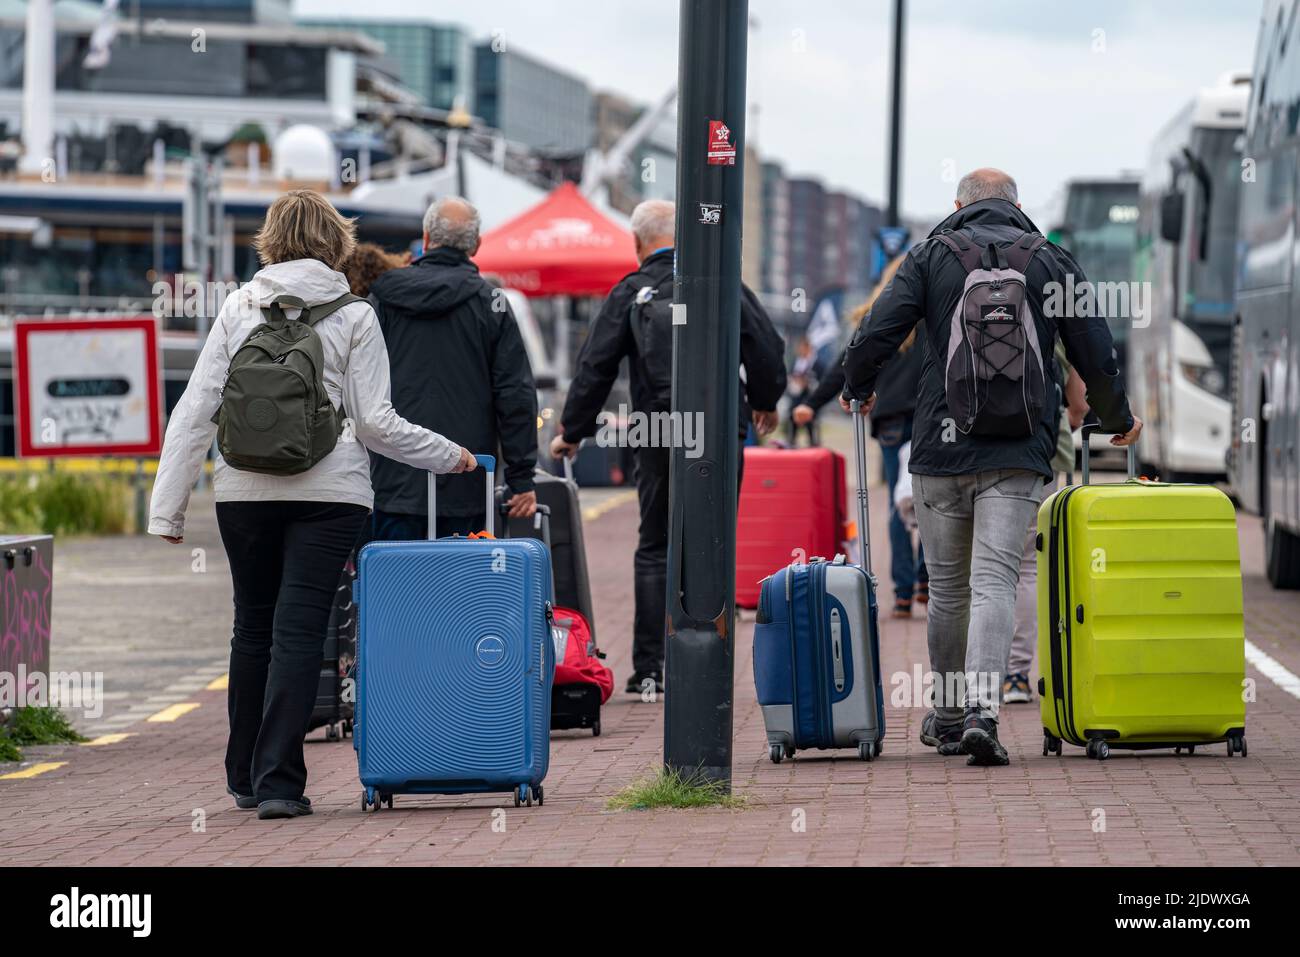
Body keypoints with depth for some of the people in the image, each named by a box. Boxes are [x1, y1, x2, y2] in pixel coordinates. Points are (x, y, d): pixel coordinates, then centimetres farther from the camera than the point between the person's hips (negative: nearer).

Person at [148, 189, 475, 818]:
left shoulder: (238, 309, 5)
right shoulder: (353, 317, 0)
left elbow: (196, 411, 2)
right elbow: (374, 423, -2)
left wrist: (168, 505, 4)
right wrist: (449, 456, 12)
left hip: (245, 488, 2)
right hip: (328, 490, -2)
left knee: (253, 626, 15)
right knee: (298, 627, -4)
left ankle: (245, 777, 24)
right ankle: (278, 781, -10)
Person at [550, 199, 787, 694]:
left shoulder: (630, 292, 0)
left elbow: (595, 367, -1)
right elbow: (767, 346, 4)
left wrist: (572, 432, 9)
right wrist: (764, 402, 21)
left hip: (659, 436, -1)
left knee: (656, 549, 6)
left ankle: (650, 668, 2)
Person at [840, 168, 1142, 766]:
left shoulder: (931, 256, 6)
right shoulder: (1051, 262, 8)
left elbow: (877, 332, -4)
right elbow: (1095, 353, 8)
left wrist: (857, 389, 16)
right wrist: (1117, 419, 25)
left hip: (940, 445, 1)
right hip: (1018, 452, -1)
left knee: (947, 587, 12)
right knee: (995, 582, -6)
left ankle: (947, 715, 23)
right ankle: (982, 711, -22)